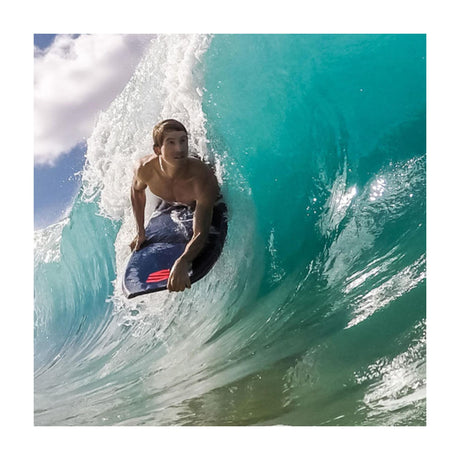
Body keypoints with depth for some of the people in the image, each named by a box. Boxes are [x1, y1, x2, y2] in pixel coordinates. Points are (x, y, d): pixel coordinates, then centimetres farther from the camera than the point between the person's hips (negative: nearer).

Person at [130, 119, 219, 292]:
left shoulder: (203, 177, -49)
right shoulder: (144, 169, -38)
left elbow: (201, 234, -52)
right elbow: (137, 190, -11)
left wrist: (182, 263, -70)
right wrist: (140, 232, -11)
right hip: (171, 206, 3)